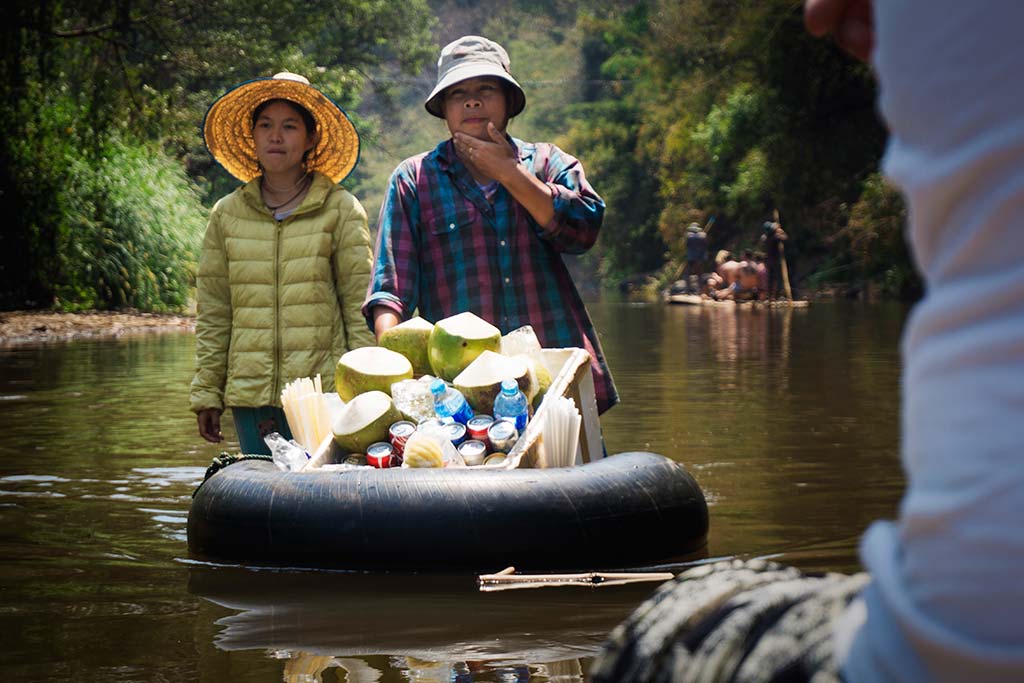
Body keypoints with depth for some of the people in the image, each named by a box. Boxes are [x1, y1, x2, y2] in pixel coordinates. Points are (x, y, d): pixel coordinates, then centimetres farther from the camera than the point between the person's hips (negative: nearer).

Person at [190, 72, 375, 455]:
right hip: (250, 392, 2)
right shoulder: (227, 215, 10)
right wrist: (206, 392, 9)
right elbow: (212, 315, 13)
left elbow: (361, 308, 2)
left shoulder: (341, 211, 3)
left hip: (323, 394, -2)